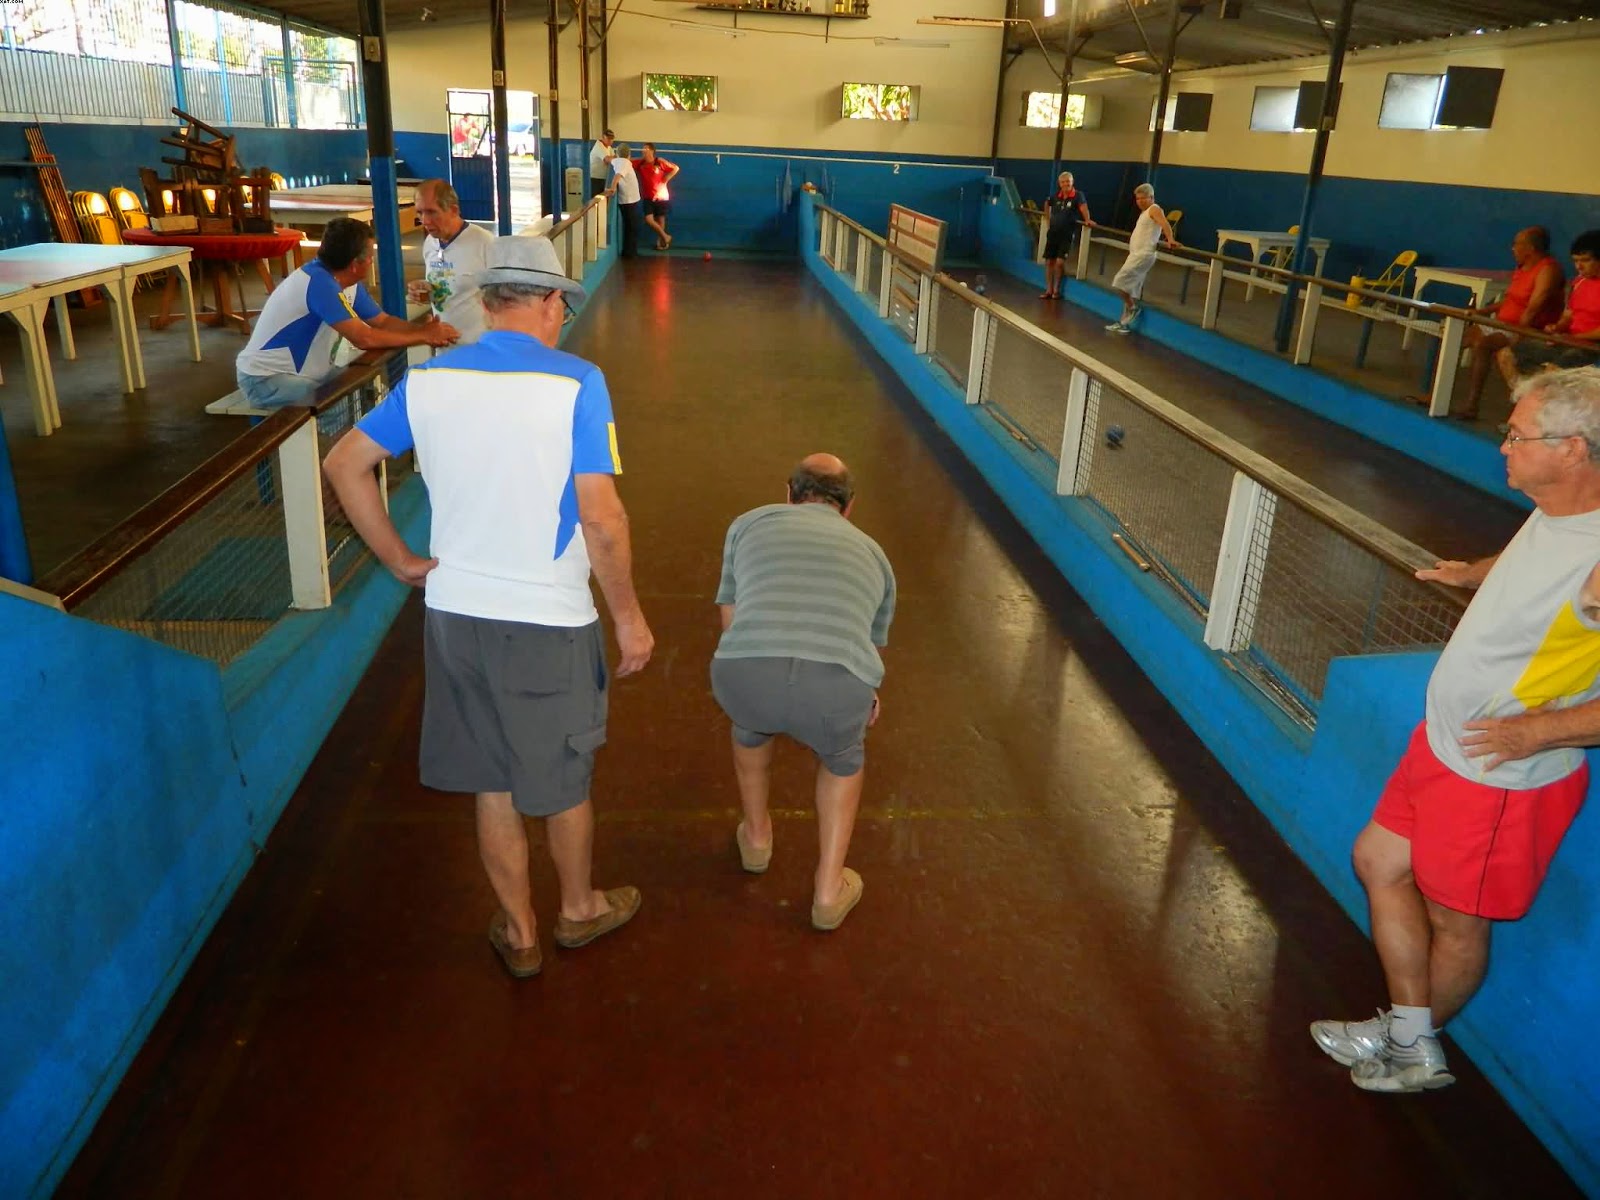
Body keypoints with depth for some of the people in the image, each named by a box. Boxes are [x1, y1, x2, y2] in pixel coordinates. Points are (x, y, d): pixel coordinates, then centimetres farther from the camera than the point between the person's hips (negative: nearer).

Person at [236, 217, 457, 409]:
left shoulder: (350, 284, 0)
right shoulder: (319, 282, -28)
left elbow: (383, 321, 7)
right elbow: (363, 338, -30)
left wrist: (422, 329, -13)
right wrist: (423, 337, -22)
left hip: (309, 373, 9)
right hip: (266, 380, -9)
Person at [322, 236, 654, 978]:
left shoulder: (427, 380, 0)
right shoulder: (575, 383, -15)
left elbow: (345, 464, 6)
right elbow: (602, 518, -19)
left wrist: (398, 560, 9)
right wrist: (629, 616, -8)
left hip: (455, 615, 4)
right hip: (549, 621, -4)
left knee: (492, 784, 18)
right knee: (564, 779, 18)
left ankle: (519, 933, 35)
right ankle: (579, 911, 40)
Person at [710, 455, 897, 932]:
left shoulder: (750, 522, 30)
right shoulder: (871, 552, 33)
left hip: (742, 675, 0)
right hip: (837, 685, 0)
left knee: (750, 723, 38)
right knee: (842, 758, 35)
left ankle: (756, 837, 53)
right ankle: (829, 890, 34)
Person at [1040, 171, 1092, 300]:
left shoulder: (1078, 195, -10)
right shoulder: (1056, 196, 3)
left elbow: (1083, 207, -28)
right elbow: (1047, 205, 23)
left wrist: (1087, 220, -44)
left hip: (1067, 234, -5)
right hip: (1053, 232, 5)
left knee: (1060, 262, -12)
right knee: (1049, 261, 5)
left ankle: (1057, 289, 5)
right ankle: (1049, 290, 14)